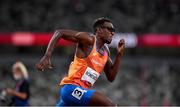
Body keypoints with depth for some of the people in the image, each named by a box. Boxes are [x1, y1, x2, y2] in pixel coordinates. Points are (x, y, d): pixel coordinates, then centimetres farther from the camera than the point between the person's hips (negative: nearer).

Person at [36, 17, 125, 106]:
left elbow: (111, 77, 18)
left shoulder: (106, 51, 16)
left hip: (82, 91, 9)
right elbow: (59, 32, -8)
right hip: (71, 88, -9)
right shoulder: (88, 40, -7)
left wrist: (119, 54, 10)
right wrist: (47, 56, -19)